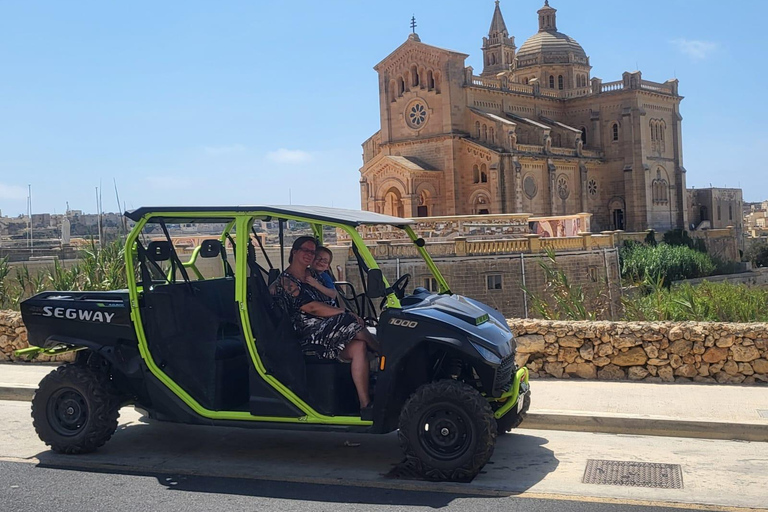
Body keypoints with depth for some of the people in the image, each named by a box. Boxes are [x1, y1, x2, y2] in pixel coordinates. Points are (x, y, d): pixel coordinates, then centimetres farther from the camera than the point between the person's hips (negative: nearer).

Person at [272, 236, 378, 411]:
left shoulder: (310, 278, 25)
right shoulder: (286, 281, -4)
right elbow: (312, 308, -14)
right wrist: (346, 313, -15)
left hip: (324, 332, 8)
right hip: (307, 336, -8)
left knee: (359, 346, -19)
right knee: (350, 322, -25)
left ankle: (365, 403, -27)